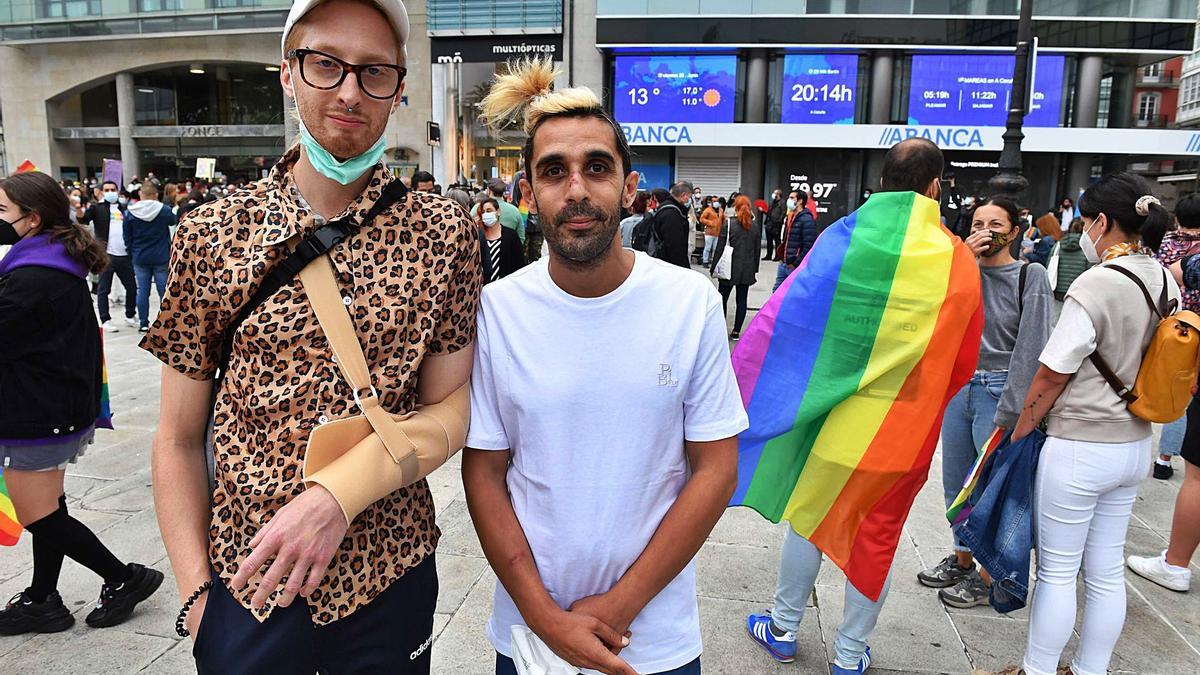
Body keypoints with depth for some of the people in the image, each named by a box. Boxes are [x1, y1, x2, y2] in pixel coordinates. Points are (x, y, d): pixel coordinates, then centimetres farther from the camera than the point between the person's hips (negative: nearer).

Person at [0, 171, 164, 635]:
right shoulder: (63, 267, 8)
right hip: (60, 408, 10)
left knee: (39, 516, 3)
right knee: (47, 509, 18)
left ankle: (124, 578, 12)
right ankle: (42, 601, 30)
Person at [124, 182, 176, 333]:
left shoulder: (130, 213, -3)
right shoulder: (164, 210, -8)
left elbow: (127, 237, 3)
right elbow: (173, 221, 14)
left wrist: (132, 254, 12)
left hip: (140, 258, 2)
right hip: (161, 258, -2)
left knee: (143, 290, 6)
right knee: (164, 291, 3)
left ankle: (143, 323, 9)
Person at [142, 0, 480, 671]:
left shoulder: (446, 232, -6)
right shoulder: (210, 234, -5)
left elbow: (450, 407, -6)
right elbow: (180, 439, 0)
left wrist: (340, 495, -19)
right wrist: (195, 592, -4)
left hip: (390, 577, 0)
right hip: (245, 583, 0)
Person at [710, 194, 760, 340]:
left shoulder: (728, 223, -10)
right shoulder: (756, 225, 3)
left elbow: (720, 247, -8)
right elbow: (757, 249, 8)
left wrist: (714, 267, -1)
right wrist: (755, 268, 17)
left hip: (730, 268, -3)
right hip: (748, 269, 3)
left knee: (722, 299, 7)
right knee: (742, 300, 6)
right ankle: (736, 331, 10)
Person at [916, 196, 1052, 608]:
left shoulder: (1030, 276, -7)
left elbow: (1030, 346, -12)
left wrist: (1007, 413, -16)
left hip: (998, 391, -5)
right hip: (958, 385, 5)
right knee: (956, 484, 14)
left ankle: (989, 576, 19)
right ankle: (962, 560, 33)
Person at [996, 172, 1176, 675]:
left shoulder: (1097, 284, -20)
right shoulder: (1165, 282, 4)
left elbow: (1053, 375, -17)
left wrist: (1017, 435, -6)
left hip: (1079, 449, -8)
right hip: (1134, 445, 8)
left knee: (1057, 570, 6)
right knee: (1106, 570, 17)